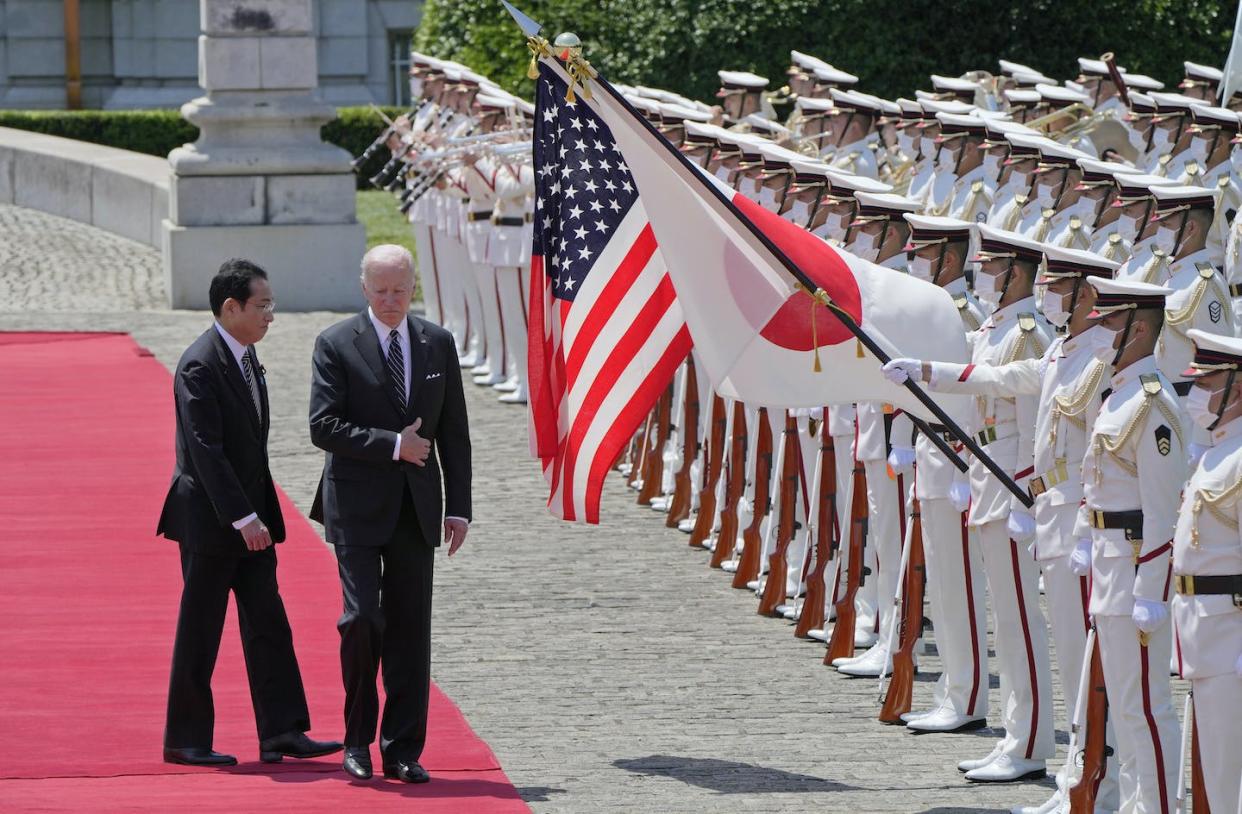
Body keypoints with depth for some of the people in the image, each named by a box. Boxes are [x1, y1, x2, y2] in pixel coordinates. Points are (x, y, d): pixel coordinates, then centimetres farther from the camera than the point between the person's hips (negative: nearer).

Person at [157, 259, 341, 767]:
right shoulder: (199, 367, -18)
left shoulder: (245, 357, 11)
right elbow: (206, 452, -22)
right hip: (209, 518, -9)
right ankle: (185, 741, 8)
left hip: (248, 516, 9)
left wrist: (258, 515, 15)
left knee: (268, 625, 4)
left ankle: (282, 733, 4)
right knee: (200, 632, 0)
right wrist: (243, 518, -24)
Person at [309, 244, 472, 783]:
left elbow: (454, 432, 10)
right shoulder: (336, 345, -3)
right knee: (362, 617, -12)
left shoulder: (438, 344, 8)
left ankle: (403, 750, 8)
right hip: (358, 508, -3)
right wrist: (392, 446, -15)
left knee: (410, 628, 3)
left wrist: (459, 507, 5)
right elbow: (323, 426, -10)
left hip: (416, 510, 3)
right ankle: (357, 738, 5)